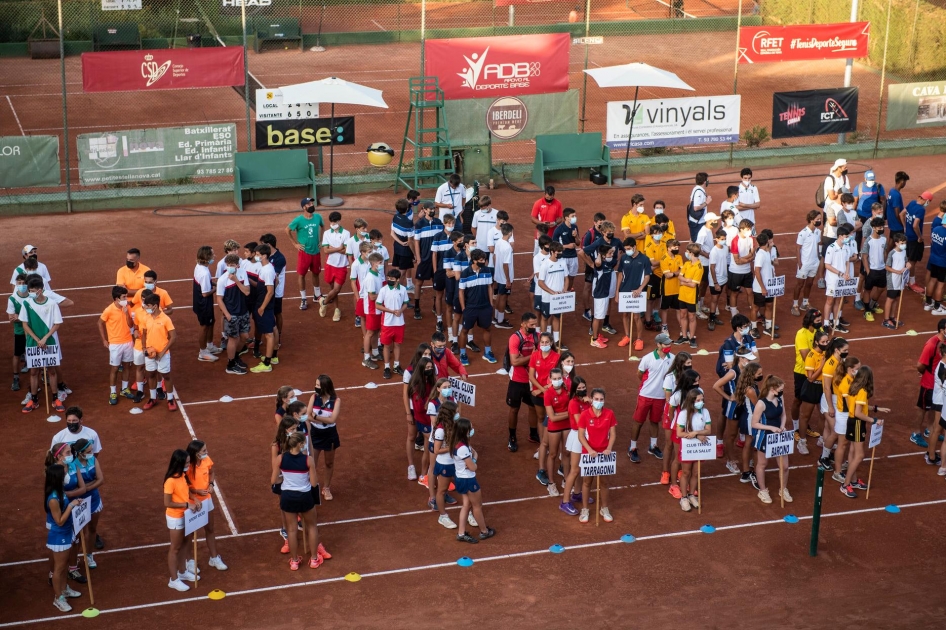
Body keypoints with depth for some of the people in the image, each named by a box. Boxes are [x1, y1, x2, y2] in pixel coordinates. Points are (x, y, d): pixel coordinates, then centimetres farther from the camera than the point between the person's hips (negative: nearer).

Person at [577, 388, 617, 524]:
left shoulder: (609, 414, -7)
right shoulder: (585, 414, -14)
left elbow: (613, 434, -2)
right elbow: (581, 435, -11)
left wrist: (609, 448, -17)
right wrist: (590, 450, -23)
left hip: (604, 453, 2)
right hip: (588, 453, -2)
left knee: (604, 481, 13)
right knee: (587, 481, 10)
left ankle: (604, 509, 28)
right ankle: (584, 510, 21)